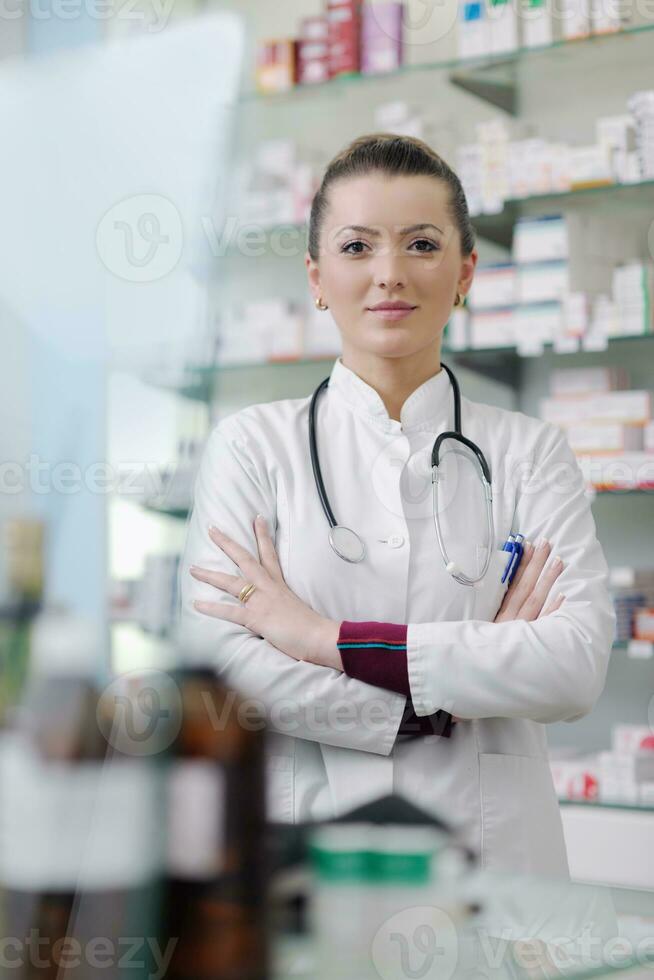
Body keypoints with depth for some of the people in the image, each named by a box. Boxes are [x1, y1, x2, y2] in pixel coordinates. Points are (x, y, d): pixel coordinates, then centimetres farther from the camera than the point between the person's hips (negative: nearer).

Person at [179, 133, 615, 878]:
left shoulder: (529, 451, 4)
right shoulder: (252, 444, 2)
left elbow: (579, 664, -10)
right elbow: (216, 659, -9)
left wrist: (328, 638, -14)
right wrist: (443, 699, -13)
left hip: (489, 844, 1)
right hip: (302, 841, 0)